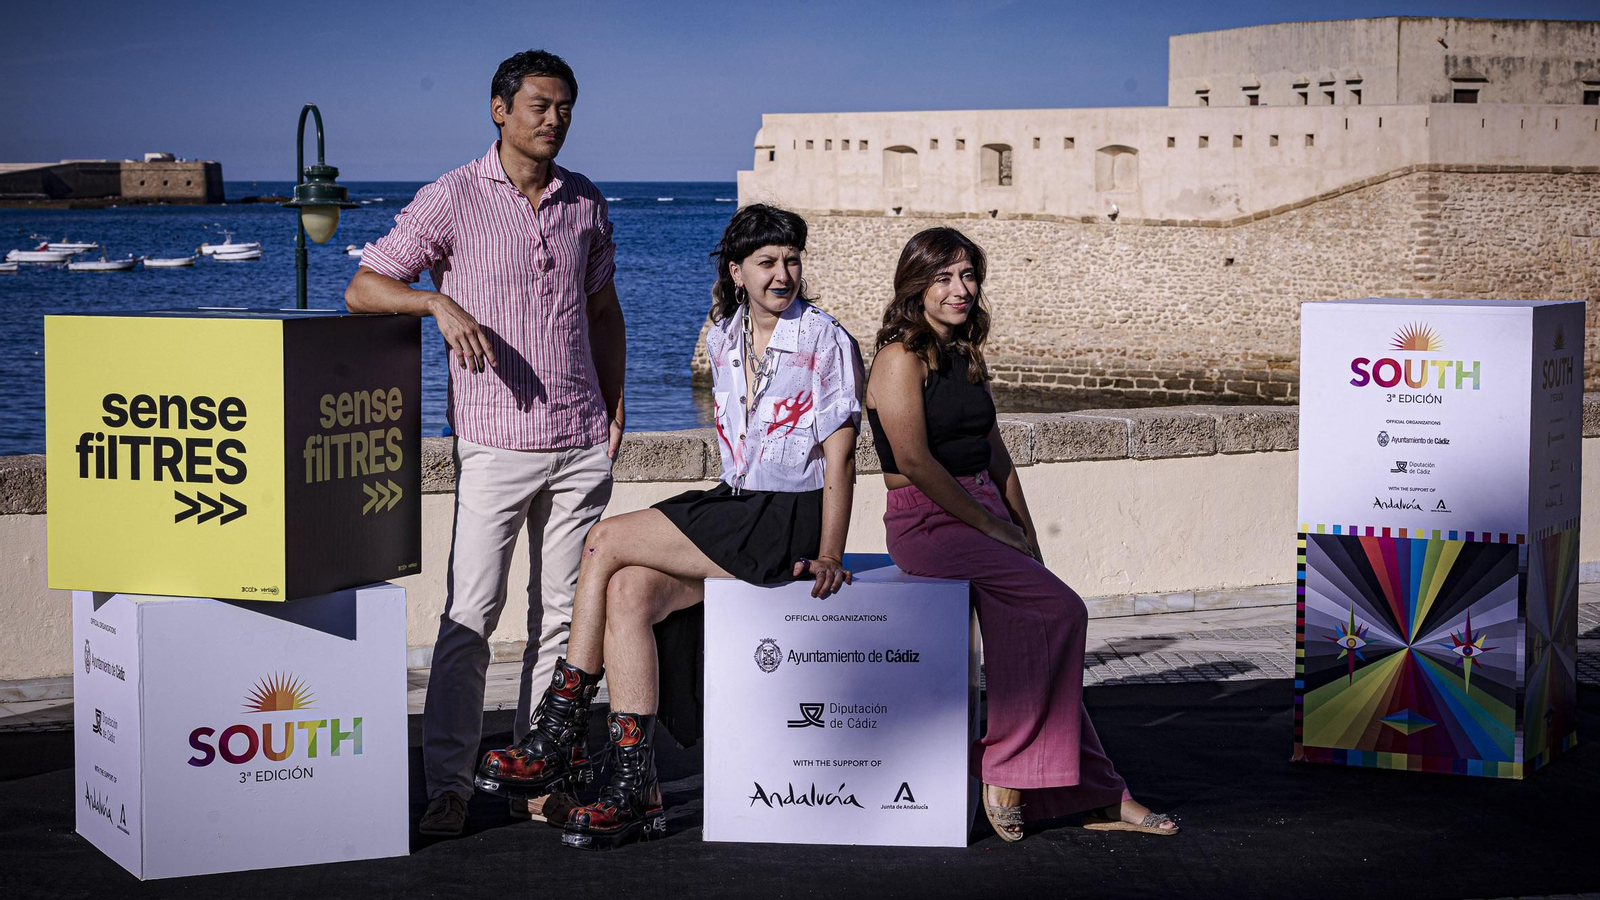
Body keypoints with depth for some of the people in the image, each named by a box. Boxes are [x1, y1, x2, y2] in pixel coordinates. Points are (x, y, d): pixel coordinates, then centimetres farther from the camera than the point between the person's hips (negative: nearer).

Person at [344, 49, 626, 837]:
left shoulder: (585, 203, 10)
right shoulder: (452, 199, -4)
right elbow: (362, 289, -3)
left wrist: (615, 404, 13)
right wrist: (441, 302, -21)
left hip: (582, 446, 5)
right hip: (495, 441, -4)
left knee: (561, 615, 7)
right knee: (471, 612, -8)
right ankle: (447, 787, -1)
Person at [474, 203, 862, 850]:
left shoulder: (826, 343, -6)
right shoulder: (723, 338, 13)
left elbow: (839, 457, -9)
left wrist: (828, 556, -17)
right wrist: (723, 511, 12)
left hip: (790, 521, -7)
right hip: (733, 508, 7)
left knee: (605, 543, -17)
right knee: (628, 592, -21)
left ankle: (560, 741, -8)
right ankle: (634, 790, -22)